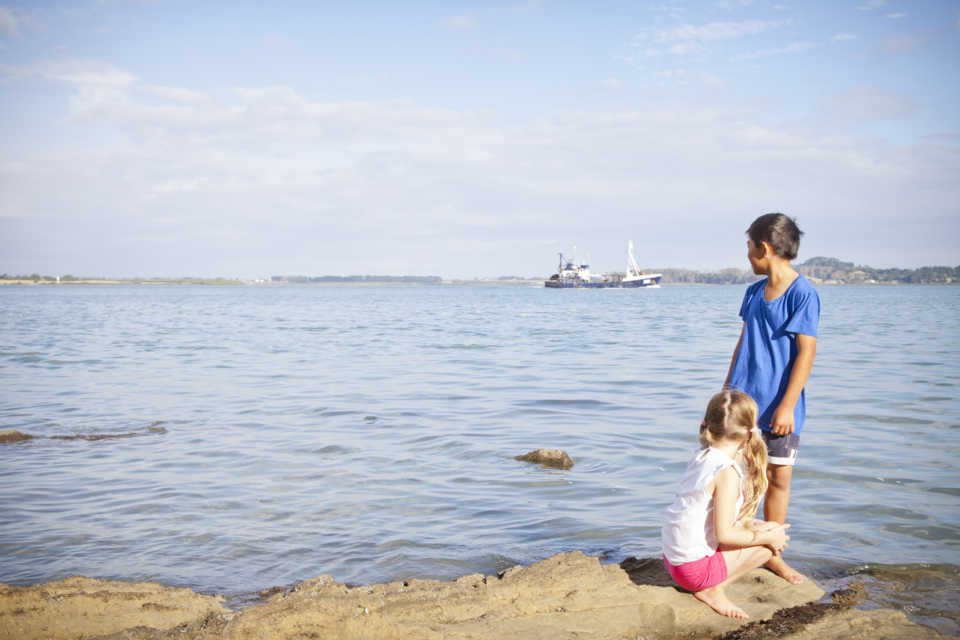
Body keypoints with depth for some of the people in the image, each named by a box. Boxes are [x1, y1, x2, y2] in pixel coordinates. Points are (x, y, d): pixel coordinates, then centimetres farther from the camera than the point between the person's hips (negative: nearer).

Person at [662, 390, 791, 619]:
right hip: (695, 567, -8)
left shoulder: (700, 458, 5)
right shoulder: (727, 473, -21)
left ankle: (709, 586, 9)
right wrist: (766, 536, -8)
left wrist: (752, 524, 13)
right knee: (773, 539, -3)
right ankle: (714, 590, -2)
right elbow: (724, 534, -22)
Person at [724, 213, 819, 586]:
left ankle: (772, 553, 19)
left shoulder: (802, 294, -11)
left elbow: (806, 352, -14)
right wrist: (726, 392, 17)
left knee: (778, 477, 5)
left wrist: (787, 405, -18)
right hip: (742, 401, 5)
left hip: (777, 407, -5)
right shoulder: (755, 292, 9)